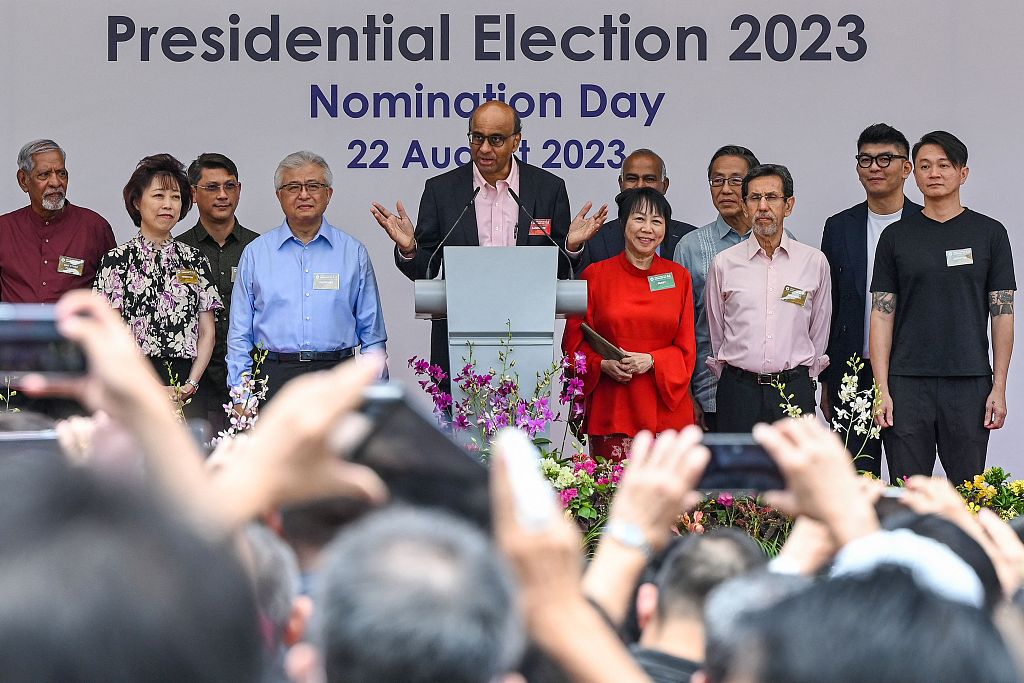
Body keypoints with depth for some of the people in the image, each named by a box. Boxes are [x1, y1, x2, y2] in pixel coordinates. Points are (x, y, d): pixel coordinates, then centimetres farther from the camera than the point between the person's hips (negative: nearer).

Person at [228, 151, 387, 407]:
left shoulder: (354, 252, 10)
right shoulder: (255, 253, 9)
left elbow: (373, 335, 11)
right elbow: (239, 335, 10)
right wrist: (241, 397, 2)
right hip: (274, 376, 0)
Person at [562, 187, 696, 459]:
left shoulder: (679, 277, 9)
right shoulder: (596, 275, 5)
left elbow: (686, 348, 8)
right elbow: (574, 342, 7)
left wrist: (651, 361, -10)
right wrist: (603, 364, -12)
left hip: (666, 409, 1)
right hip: (611, 410, -1)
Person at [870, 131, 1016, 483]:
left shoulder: (990, 233, 5)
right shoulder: (896, 236, 7)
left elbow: (1003, 313, 4)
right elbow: (882, 314, 4)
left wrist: (999, 388, -4)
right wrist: (881, 389, -5)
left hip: (970, 384, 0)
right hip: (908, 384, 1)